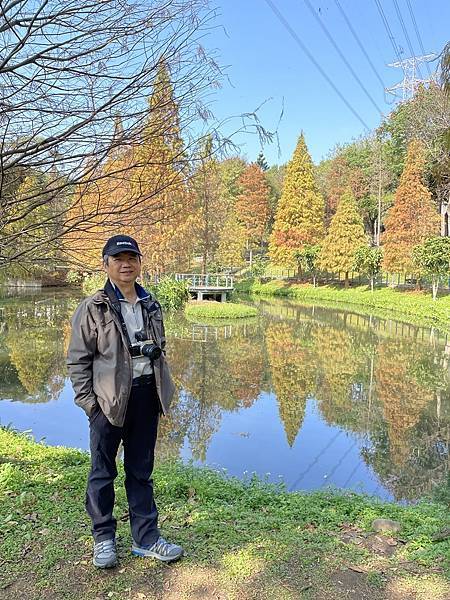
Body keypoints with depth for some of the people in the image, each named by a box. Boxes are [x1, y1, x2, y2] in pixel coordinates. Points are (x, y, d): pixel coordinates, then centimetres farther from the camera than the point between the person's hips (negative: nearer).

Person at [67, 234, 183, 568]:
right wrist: (87, 401, -9)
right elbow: (77, 359, -4)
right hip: (109, 399, -4)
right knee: (103, 472, 11)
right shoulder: (93, 308, -6)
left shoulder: (151, 305, 9)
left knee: (142, 471, 15)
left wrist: (164, 391, 11)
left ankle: (146, 538, 29)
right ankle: (103, 538, 30)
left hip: (146, 396, 4)